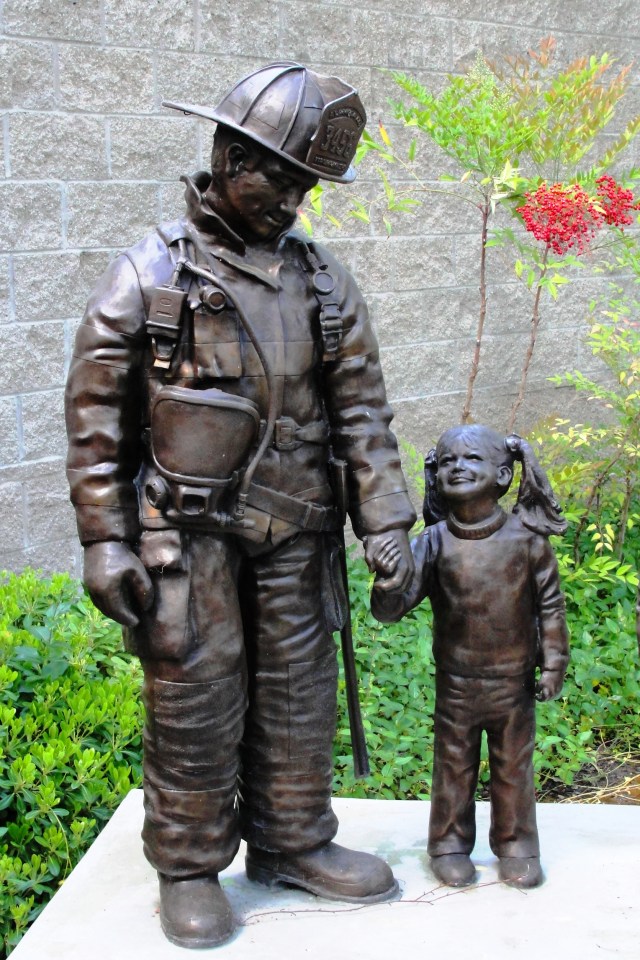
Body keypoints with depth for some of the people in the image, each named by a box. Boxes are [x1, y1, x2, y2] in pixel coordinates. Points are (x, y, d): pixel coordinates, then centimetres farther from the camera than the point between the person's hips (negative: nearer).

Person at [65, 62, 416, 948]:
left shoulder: (325, 282, 6)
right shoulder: (146, 277, -5)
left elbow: (362, 410, 7)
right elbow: (95, 418, -5)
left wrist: (386, 524, 1)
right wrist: (105, 542, -9)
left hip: (294, 535, 4)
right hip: (188, 537, -4)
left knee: (298, 694, 12)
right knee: (195, 703, 3)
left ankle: (294, 843, 32)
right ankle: (190, 870, 22)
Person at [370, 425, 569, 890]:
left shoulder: (526, 538, -9)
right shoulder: (434, 542, -11)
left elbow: (550, 603, 1)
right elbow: (392, 608, -13)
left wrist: (553, 664, 2)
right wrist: (388, 581, -34)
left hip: (514, 680, 0)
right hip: (456, 682, 0)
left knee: (514, 765, 13)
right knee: (454, 765, 12)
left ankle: (516, 845, 30)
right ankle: (451, 844, 29)